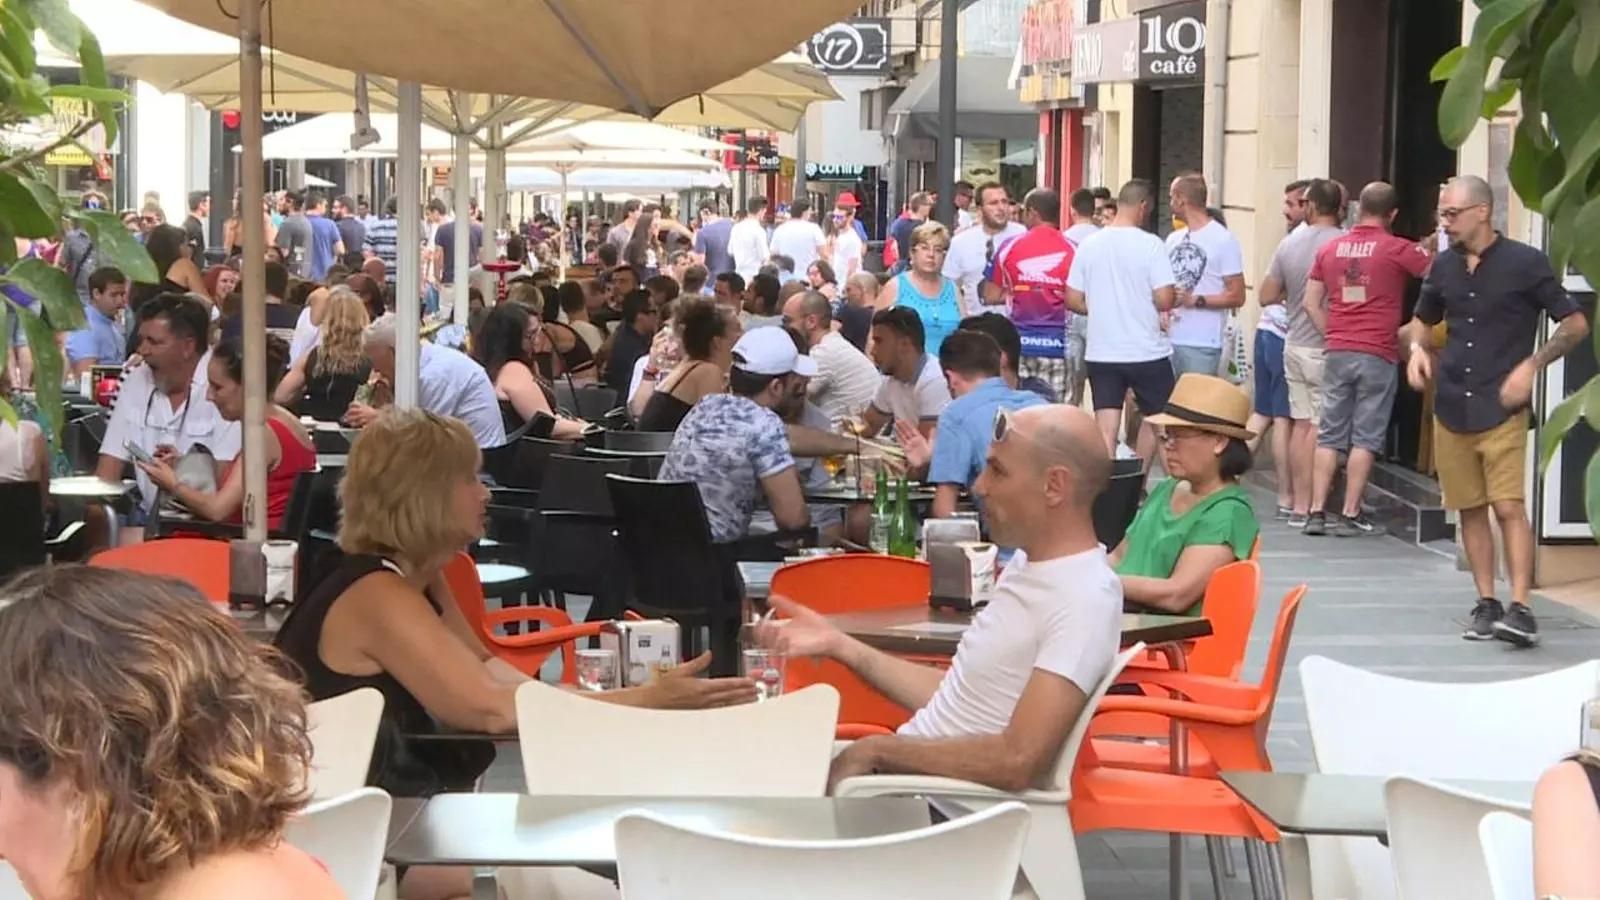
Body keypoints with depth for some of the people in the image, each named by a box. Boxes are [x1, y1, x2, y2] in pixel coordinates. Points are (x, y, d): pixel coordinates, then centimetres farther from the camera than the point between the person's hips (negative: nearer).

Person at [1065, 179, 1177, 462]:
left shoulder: (1089, 244, 1)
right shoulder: (1150, 244, -11)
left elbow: (1073, 300, 3)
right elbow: (1164, 300, -15)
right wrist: (1145, 306, 7)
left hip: (1101, 351, 3)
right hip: (1146, 351, -3)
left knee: (1106, 426, 3)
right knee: (1156, 417, 18)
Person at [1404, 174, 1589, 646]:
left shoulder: (1525, 263, -6)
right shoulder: (1444, 266, 8)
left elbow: (1575, 324, -1)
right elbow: (1422, 319, 25)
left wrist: (1530, 365, -12)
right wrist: (1417, 347, 2)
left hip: (1501, 409, -5)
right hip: (1452, 407, 5)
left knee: (1508, 506, -14)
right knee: (1471, 509, 9)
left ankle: (1520, 608, -15)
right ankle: (1487, 604, 17)